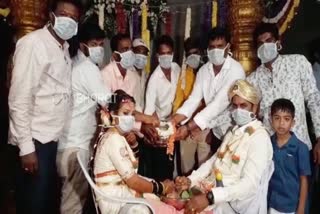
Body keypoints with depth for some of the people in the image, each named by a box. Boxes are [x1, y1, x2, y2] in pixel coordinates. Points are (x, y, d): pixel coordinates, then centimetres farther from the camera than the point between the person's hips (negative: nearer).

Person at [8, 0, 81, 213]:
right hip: (35, 139, -7)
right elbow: (19, 99, -17)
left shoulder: (64, 47, 12)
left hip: (52, 136, 8)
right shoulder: (34, 43, -13)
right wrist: (26, 146, -18)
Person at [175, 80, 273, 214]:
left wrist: (209, 197, -33)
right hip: (213, 187, 7)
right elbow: (214, 160, 10)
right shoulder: (233, 131, 14)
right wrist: (190, 180, -7)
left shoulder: (259, 137, -13)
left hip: (233, 203, -6)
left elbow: (250, 184, -23)